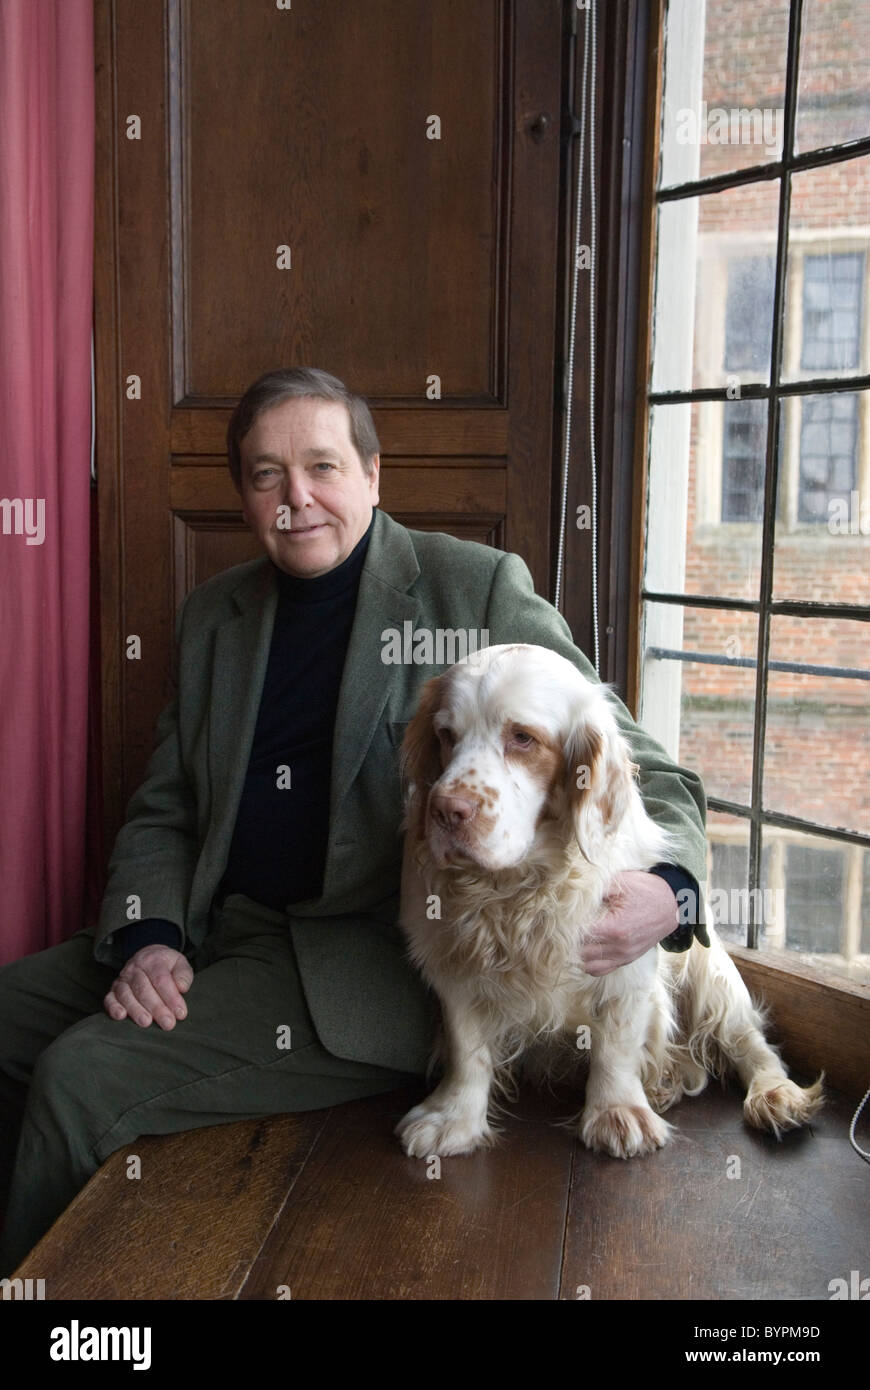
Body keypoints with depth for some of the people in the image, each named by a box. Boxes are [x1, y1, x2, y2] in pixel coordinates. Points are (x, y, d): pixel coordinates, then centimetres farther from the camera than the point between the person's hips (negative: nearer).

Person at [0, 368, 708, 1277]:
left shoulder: (479, 588, -7)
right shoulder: (214, 614, 11)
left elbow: (640, 772, -7)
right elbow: (162, 812, 13)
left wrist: (664, 888, -29)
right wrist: (146, 938, -7)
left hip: (373, 961, -6)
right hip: (211, 930, 7)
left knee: (82, 1076, -20)